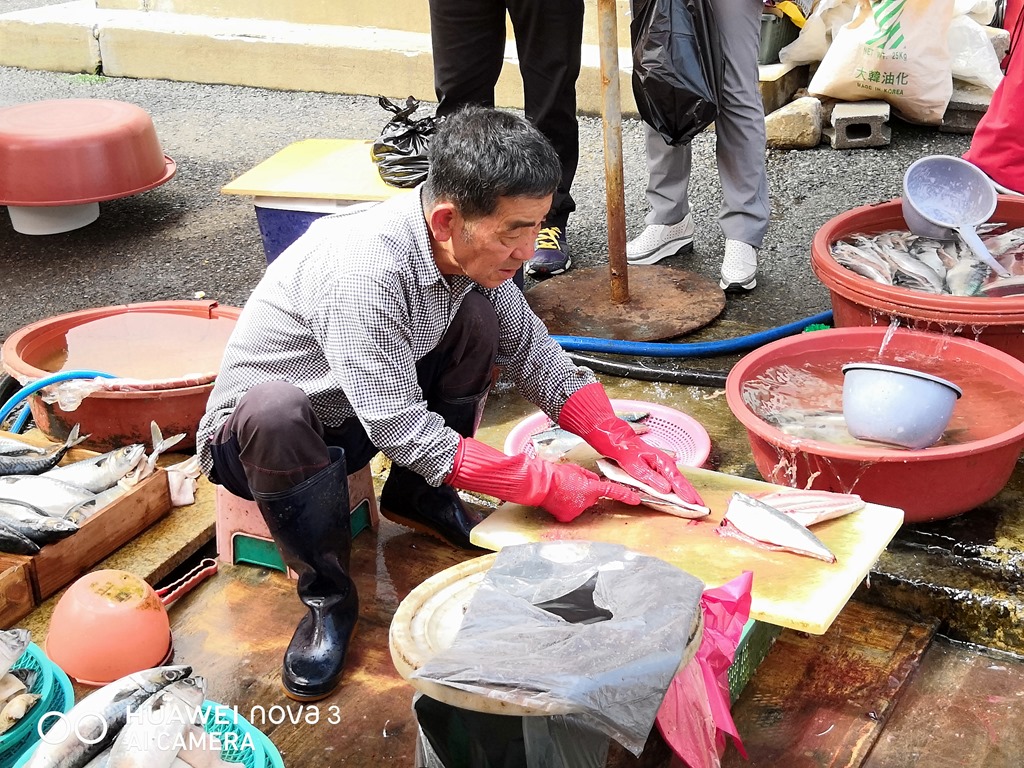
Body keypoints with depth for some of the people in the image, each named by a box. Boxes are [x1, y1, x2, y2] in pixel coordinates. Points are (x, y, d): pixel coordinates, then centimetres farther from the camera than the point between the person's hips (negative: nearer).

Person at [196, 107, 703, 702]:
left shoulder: (471, 246, -13)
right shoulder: (366, 267, -36)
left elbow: (531, 351, -2)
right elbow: (401, 431, -33)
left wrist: (622, 443, -14)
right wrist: (544, 485, -28)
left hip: (363, 413, 7)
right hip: (256, 432, -6)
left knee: (480, 319, -13)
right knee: (274, 409, -41)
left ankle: (419, 497, 7)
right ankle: (327, 594, -16)